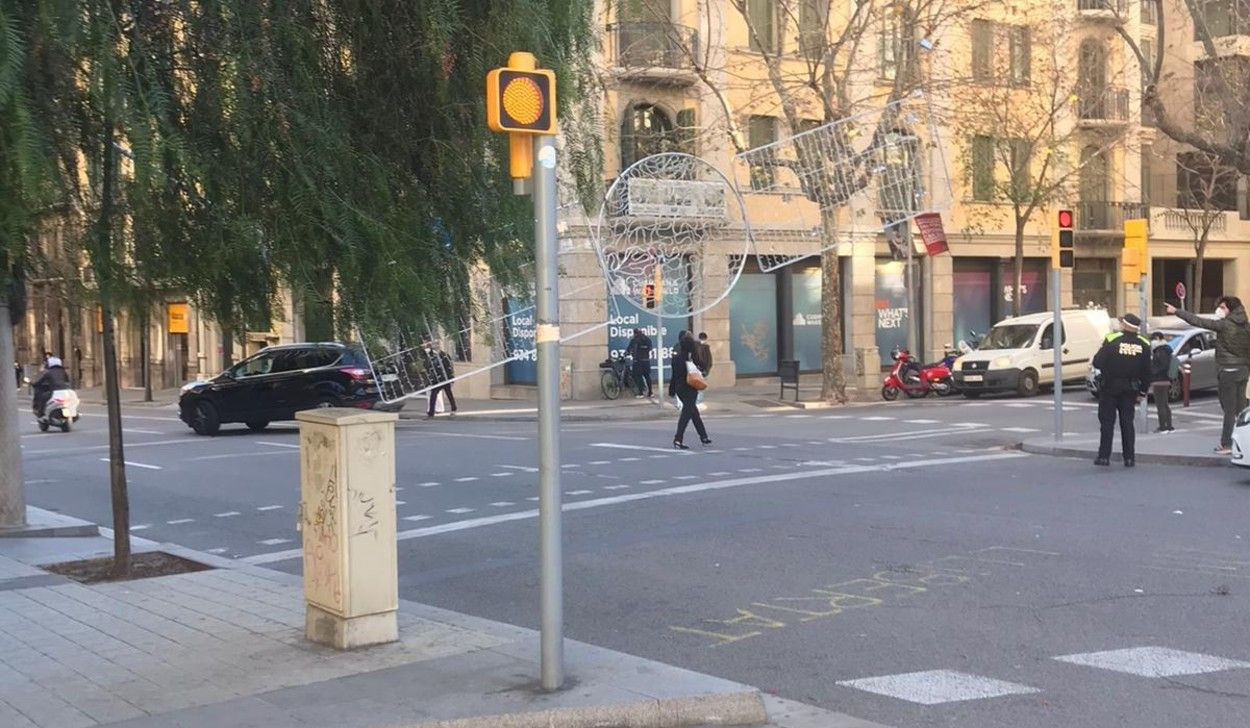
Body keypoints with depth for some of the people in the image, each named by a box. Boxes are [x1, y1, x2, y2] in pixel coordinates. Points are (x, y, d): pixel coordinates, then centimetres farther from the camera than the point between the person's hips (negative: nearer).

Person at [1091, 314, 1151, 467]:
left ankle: (1104, 456, 3)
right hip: (1130, 390, 3)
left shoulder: (1111, 340, -14)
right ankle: (1129, 458, 8)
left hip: (1110, 387, -3)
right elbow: (1146, 371, 3)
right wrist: (1142, 391, 11)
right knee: (1127, 422, 10)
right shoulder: (1144, 345, -2)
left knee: (1107, 421, 5)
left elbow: (1098, 362, -16)